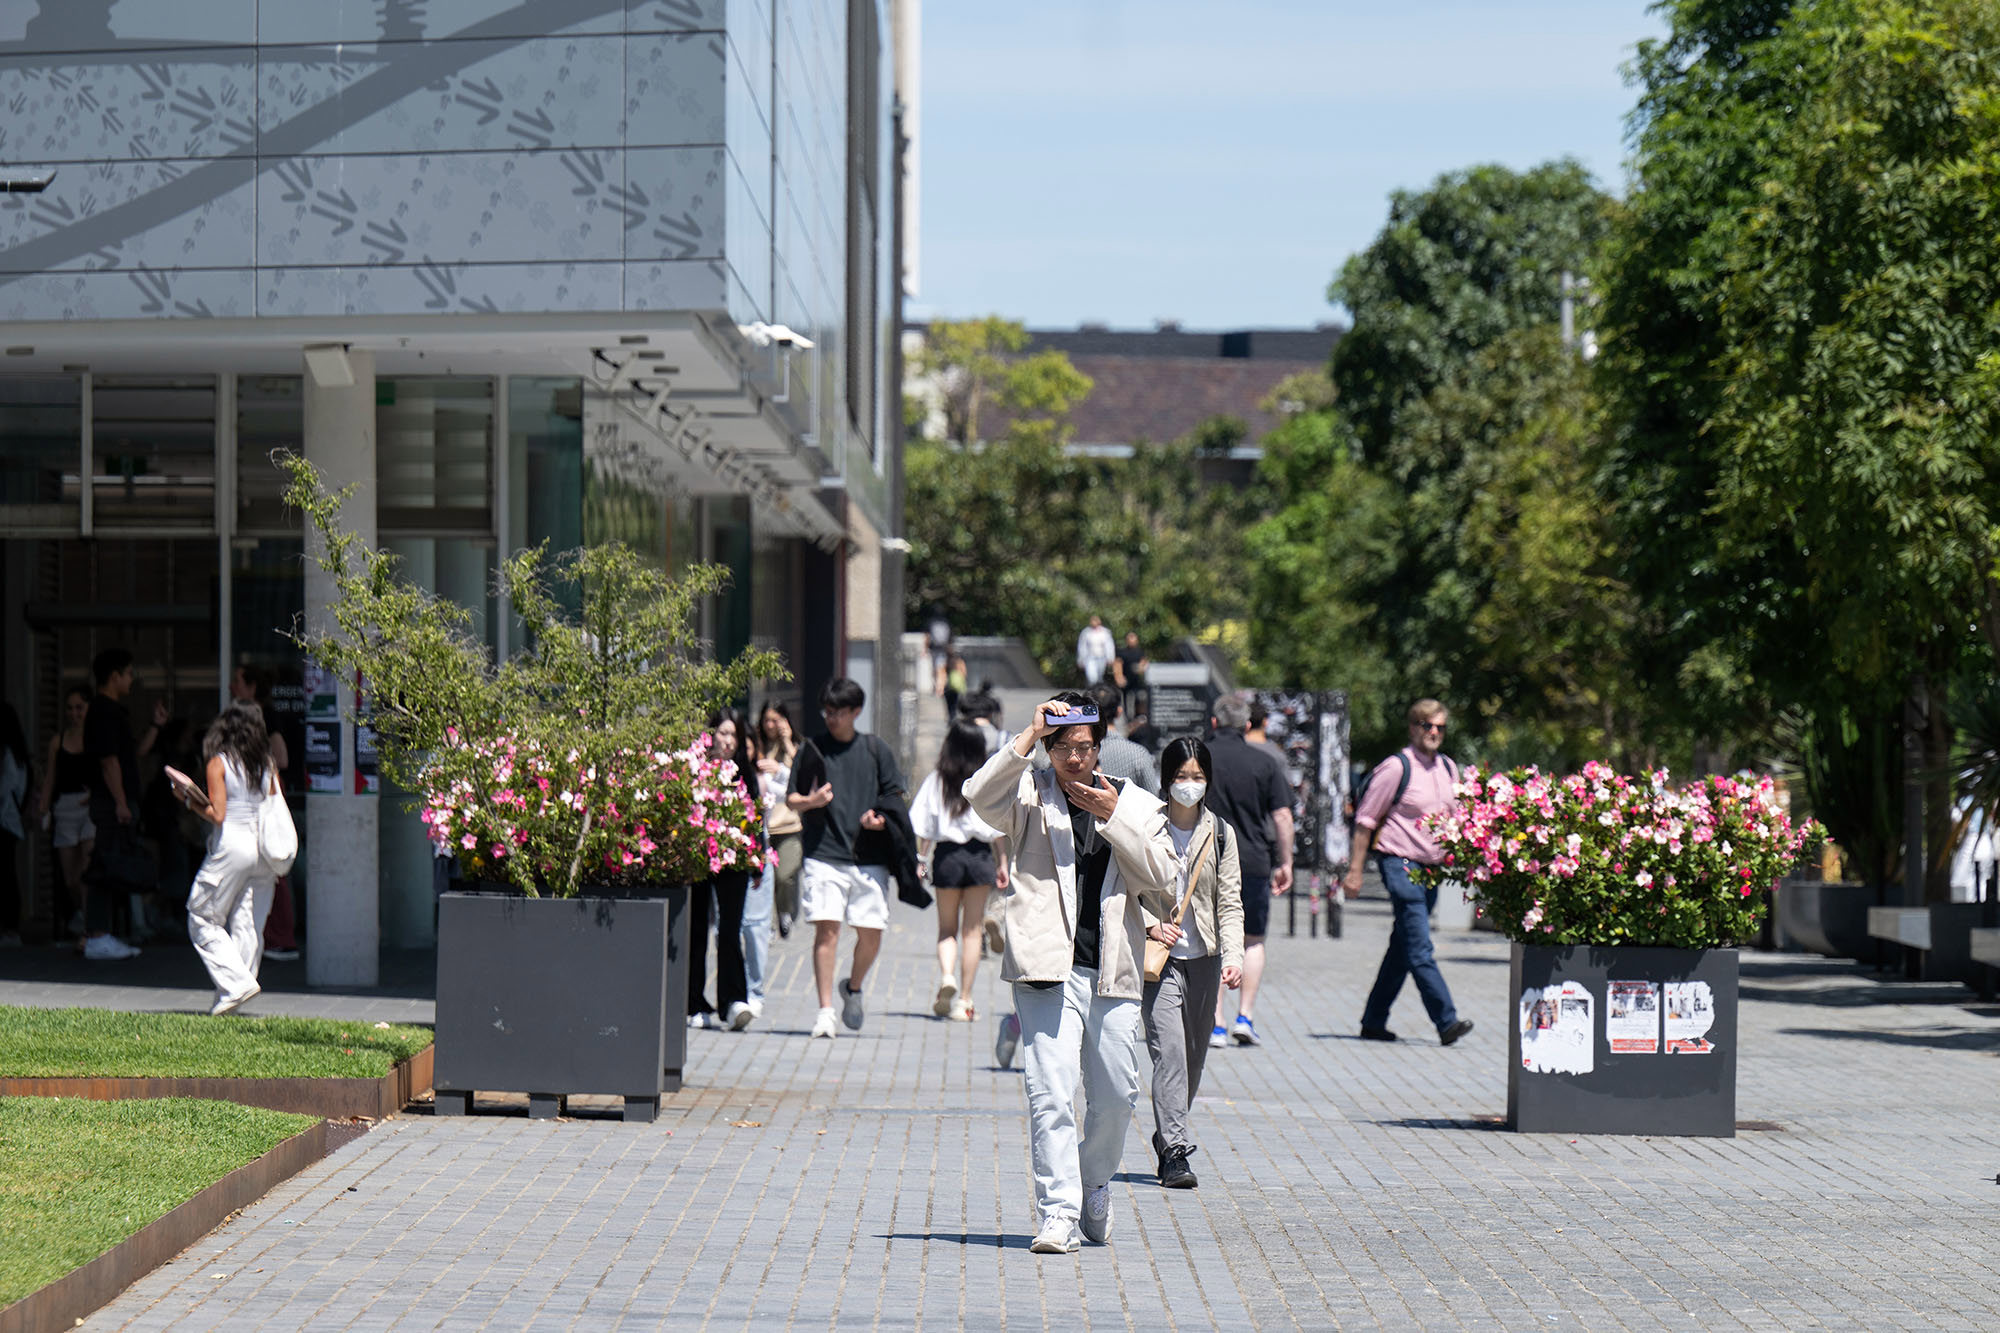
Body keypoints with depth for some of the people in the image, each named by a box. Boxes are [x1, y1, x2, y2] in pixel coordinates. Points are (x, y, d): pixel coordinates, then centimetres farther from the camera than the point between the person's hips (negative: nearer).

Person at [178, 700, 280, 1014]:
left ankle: (236, 983, -7)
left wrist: (190, 800, 1)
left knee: (203, 920, 5)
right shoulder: (267, 764, 8)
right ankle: (237, 987, 6)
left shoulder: (218, 764, -6)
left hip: (231, 845, -5)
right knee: (248, 924, 8)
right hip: (263, 847, 5)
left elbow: (217, 814, -12)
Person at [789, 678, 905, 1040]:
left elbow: (896, 797, 14)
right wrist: (811, 801, -12)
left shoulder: (875, 751, 11)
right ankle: (825, 1010, -7)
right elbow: (791, 800, 10)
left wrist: (880, 818, -7)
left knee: (872, 932, 1)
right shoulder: (812, 749, 8)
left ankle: (853, 988, 30)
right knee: (827, 928, -11)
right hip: (823, 855, -2)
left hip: (869, 856, 2)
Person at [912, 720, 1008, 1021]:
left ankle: (947, 975, -15)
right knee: (971, 930, 7)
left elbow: (921, 829, -1)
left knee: (947, 928, 12)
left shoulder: (935, 781, -1)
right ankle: (964, 999, 5)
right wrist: (1002, 863, 10)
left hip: (947, 853, 0)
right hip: (979, 856, 0)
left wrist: (918, 861, 7)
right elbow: (998, 829, 2)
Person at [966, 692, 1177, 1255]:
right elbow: (980, 795, -16)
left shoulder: (1137, 805, 11)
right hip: (1048, 969, -3)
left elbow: (1159, 879, 0)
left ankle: (1094, 1186, 36)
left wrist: (1113, 818, -8)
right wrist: (1030, 735, -16)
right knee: (1050, 1093, -11)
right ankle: (1058, 1213, -9)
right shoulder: (1030, 796, 5)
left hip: (1114, 974, 3)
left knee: (1116, 1096, 10)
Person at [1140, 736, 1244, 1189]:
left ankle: (1167, 1139, 27)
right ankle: (1175, 1151, -19)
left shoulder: (1222, 834, 8)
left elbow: (1230, 903, 4)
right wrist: (1150, 925, -15)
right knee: (1169, 1049, -16)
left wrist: (1233, 957, -9)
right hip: (1159, 958, -4)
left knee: (1194, 1057, 10)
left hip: (1203, 960, 4)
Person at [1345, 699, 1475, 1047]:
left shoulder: (1447, 768, 12)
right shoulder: (1396, 767, -9)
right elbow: (1366, 819, -6)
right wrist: (1356, 870, -8)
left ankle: (1373, 1021, 20)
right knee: (1420, 952, -12)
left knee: (1402, 950, 12)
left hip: (1431, 868, 8)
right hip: (1400, 863, -8)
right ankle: (1446, 1021, -18)